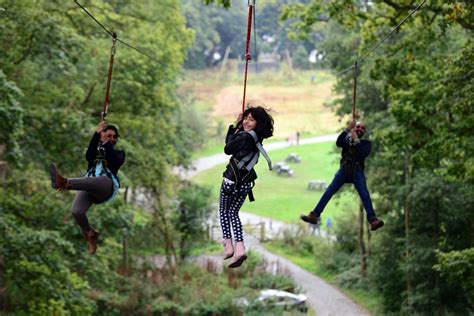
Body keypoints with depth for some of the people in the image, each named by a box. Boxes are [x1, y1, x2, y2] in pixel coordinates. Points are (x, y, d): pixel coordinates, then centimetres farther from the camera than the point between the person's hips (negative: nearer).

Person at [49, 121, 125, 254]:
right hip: (88, 187, 3)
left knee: (90, 181, -40)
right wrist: (97, 133, -3)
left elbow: (113, 161, -2)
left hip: (107, 184, -3)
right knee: (76, 211, -25)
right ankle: (89, 234, 3)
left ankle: (64, 183, -68)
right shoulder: (95, 151, 29)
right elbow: (89, 156, 2)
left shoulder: (118, 154, 24)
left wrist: (106, 143, -2)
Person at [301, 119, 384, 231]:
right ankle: (314, 215, -17)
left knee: (364, 194, -20)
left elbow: (364, 153, -2)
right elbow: (338, 143, -2)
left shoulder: (366, 143, 18)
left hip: (357, 171, -1)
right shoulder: (347, 139, 21)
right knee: (329, 192, -12)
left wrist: (356, 140, -4)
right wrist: (348, 129, -10)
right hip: (344, 169, 1)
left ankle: (373, 220, -30)